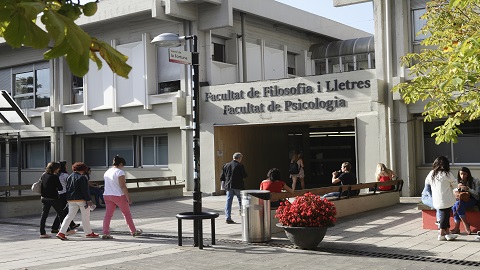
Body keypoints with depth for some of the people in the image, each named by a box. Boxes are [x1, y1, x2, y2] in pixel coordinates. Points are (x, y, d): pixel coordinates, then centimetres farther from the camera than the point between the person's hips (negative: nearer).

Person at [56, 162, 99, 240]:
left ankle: (61, 233, -4)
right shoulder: (82, 177, -13)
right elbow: (85, 190, -16)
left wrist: (68, 198, 20)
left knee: (70, 216, 7)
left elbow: (67, 189, 15)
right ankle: (88, 233, 13)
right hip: (81, 199, -7)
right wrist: (88, 200, -14)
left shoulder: (69, 177, 10)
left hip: (71, 200, 7)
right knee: (85, 216, 5)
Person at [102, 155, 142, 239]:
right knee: (127, 213, 8)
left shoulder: (107, 172, 11)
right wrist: (128, 198, -16)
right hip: (118, 196, -6)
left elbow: (108, 186, 15)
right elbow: (123, 186, -18)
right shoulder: (120, 172, -14)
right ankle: (134, 231, 18)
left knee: (108, 214, 4)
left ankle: (105, 233, -4)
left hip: (107, 195, 7)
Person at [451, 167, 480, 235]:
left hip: (473, 200, -5)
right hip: (464, 200, 5)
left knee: (458, 204, -32)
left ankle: (466, 225, -23)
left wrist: (468, 189, -20)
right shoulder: (460, 182, 10)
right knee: (454, 207, -27)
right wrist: (458, 188, -8)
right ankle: (457, 228, -26)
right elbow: (453, 191, 12)